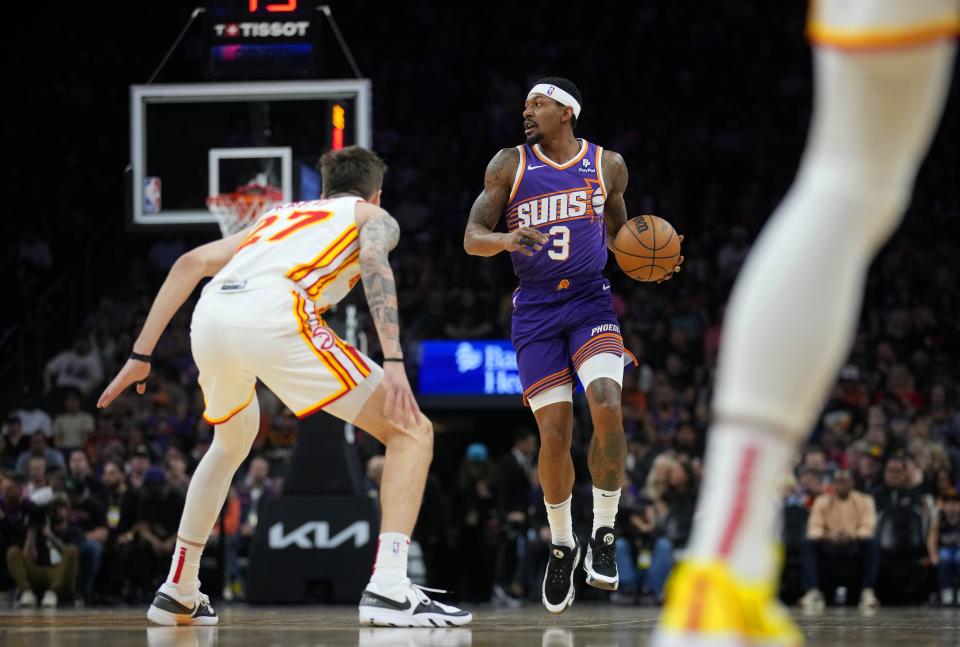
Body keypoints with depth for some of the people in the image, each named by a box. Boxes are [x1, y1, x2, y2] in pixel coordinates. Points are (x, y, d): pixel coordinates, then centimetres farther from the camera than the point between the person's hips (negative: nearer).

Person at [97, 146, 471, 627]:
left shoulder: (280, 216, 39)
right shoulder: (374, 217, 25)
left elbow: (190, 263, 27)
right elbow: (373, 261, 0)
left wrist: (141, 355, 27)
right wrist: (393, 362, -12)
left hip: (211, 317, 6)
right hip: (273, 313, -6)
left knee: (232, 443, 36)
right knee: (411, 432, 4)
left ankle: (177, 593, 37)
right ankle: (389, 589, -14)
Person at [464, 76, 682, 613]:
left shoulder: (608, 165, 6)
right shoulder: (509, 165, 1)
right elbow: (472, 238, -1)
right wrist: (507, 239, -24)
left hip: (591, 303, 0)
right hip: (536, 311, 0)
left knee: (607, 405, -24)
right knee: (555, 433, -6)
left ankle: (605, 535, -9)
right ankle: (562, 546, 17)